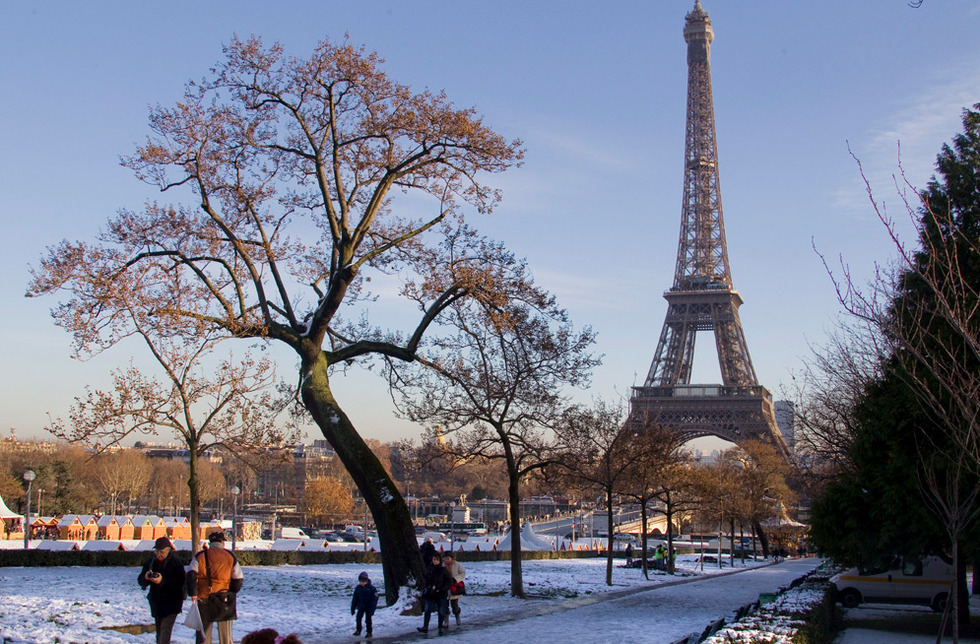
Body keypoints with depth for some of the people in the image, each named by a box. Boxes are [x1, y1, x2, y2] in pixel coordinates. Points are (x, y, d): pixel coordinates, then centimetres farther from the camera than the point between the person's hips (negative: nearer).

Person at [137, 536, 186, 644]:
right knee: (159, 632, 17)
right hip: (156, 602, 6)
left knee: (165, 631, -16)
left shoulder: (176, 564, -11)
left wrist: (162, 581, -31)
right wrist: (146, 578, -19)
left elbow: (179, 583, -21)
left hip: (171, 604, -6)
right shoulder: (151, 562, 6)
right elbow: (140, 581, 5)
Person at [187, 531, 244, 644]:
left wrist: (193, 594, -6)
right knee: (225, 634, 8)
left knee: (203, 632, 9)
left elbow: (191, 576, -8)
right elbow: (238, 580, 2)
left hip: (203, 598, 0)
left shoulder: (200, 556, 4)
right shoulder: (231, 557, 4)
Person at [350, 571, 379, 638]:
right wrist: (352, 608, 6)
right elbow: (354, 599, 7)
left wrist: (372, 609, -17)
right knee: (358, 618, -3)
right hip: (360, 607, 4)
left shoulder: (371, 588, -13)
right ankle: (358, 630, 14)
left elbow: (374, 600, -12)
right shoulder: (357, 588, -1)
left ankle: (369, 632, 11)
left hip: (368, 607, -4)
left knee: (368, 620, -1)